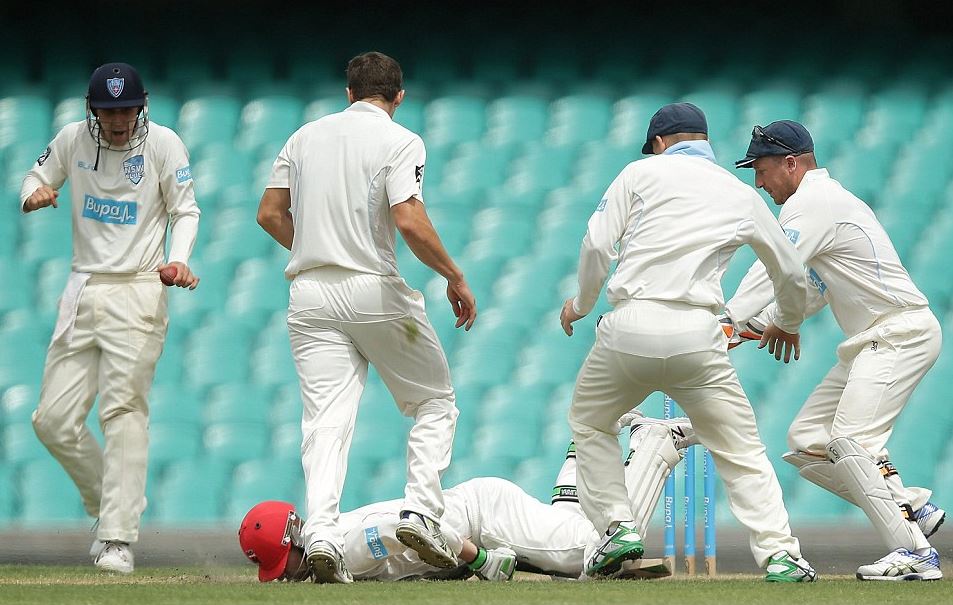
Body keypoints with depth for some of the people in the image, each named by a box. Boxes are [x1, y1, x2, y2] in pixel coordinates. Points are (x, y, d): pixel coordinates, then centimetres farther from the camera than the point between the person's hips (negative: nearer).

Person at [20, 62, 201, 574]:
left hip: (137, 294, -5)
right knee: (54, 421, 1)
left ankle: (118, 540, -18)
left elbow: (186, 211, 0)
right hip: (81, 295, 5)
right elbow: (36, 180, 16)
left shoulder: (162, 143, -5)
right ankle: (109, 507, 22)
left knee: (123, 411, -15)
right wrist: (34, 195, -10)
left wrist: (177, 260, -19)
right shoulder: (73, 139, 4)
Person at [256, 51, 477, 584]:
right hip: (376, 293, -4)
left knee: (327, 418, -2)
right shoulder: (400, 141, -5)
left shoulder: (307, 136, 12)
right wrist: (455, 277, -7)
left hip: (311, 297, 4)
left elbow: (270, 214, 12)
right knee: (435, 401, 12)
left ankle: (321, 531, -21)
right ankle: (422, 511, -6)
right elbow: (409, 221, -17)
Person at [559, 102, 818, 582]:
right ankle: (779, 554, -7)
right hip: (697, 336, 1)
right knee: (741, 449, 7)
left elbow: (597, 244, -1)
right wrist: (787, 324, 47)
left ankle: (617, 526, 11)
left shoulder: (642, 173, 10)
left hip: (629, 327, -1)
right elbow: (791, 274, 26)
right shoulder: (743, 195, 17)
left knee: (588, 423, 24)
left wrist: (580, 304, 17)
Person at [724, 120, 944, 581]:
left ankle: (915, 554, -25)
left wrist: (725, 321, -25)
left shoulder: (812, 202, -11)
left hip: (901, 334, -11)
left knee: (850, 440, -23)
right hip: (868, 344, 11)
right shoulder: (827, 199, 21)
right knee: (806, 442, 6)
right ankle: (913, 507, 7)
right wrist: (755, 323, 9)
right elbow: (812, 290, 21)